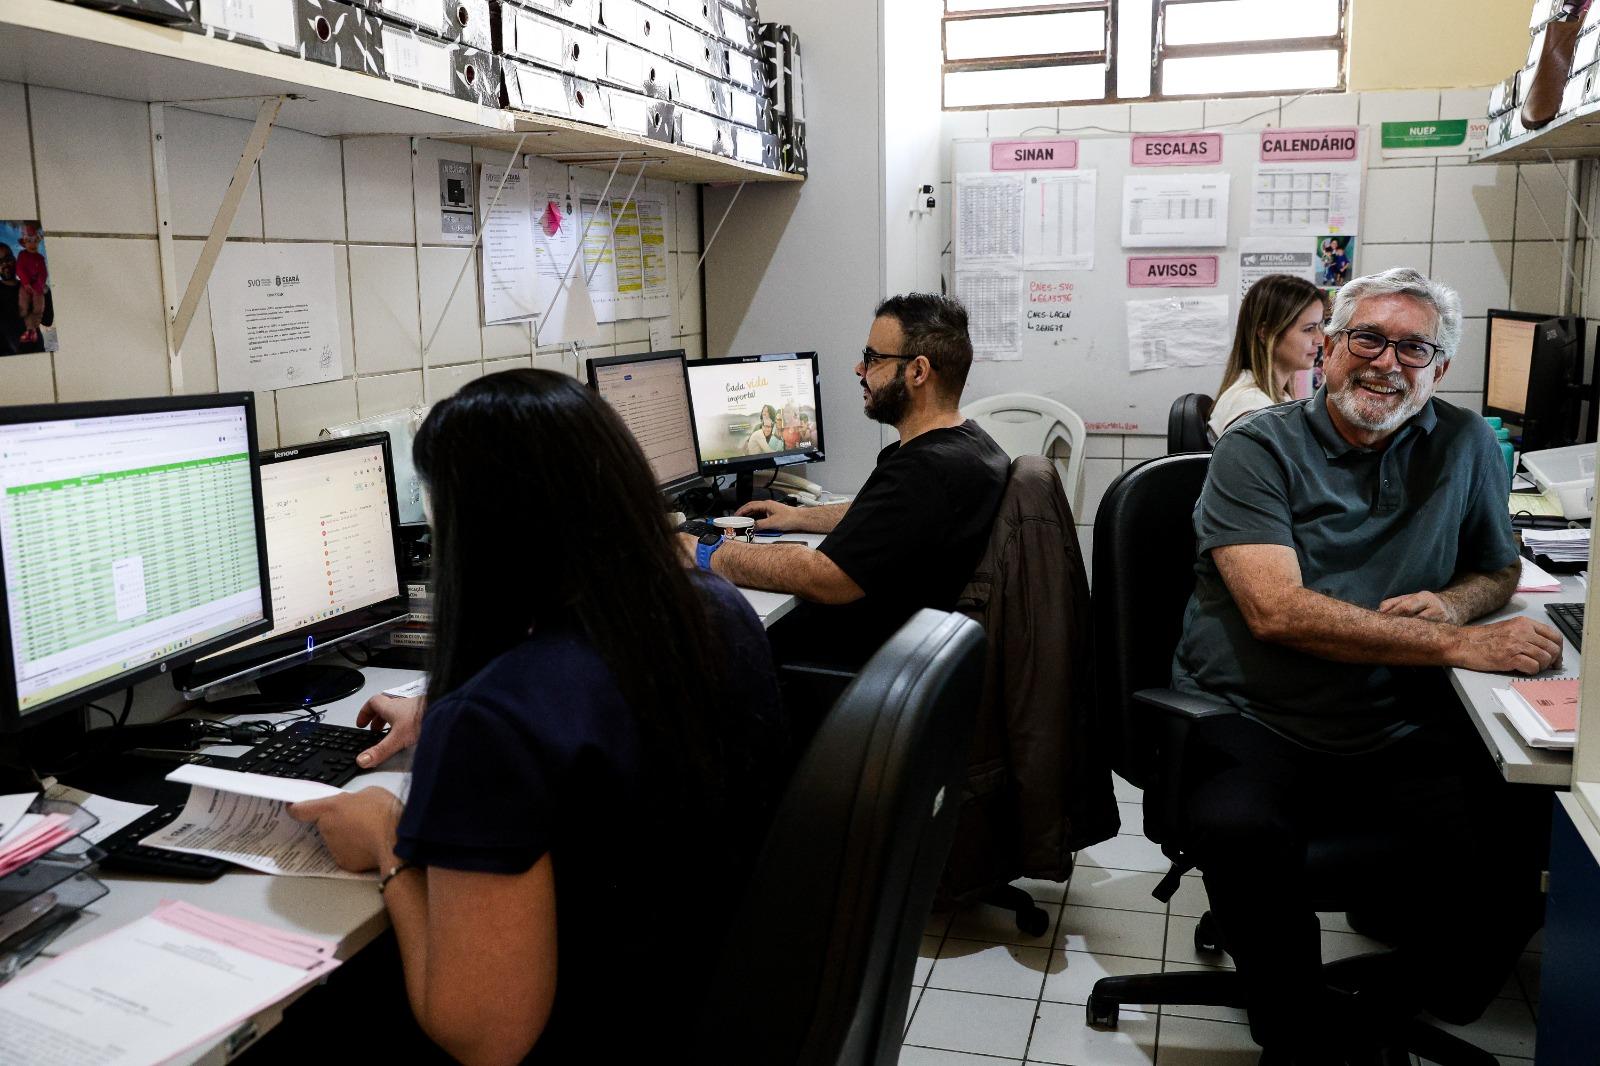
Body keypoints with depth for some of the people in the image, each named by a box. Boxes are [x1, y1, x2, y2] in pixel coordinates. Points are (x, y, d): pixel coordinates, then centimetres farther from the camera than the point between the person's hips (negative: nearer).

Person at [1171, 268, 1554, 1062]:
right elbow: (1277, 611, -14)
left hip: (1398, 730, 4)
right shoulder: (1257, 450, -2)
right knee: (1240, 836, -34)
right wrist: (1461, 645, -16)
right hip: (1253, 725, -3)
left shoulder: (1464, 446, 12)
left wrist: (1454, 601, 1)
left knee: (1512, 858, -23)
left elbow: (1498, 570, 27)